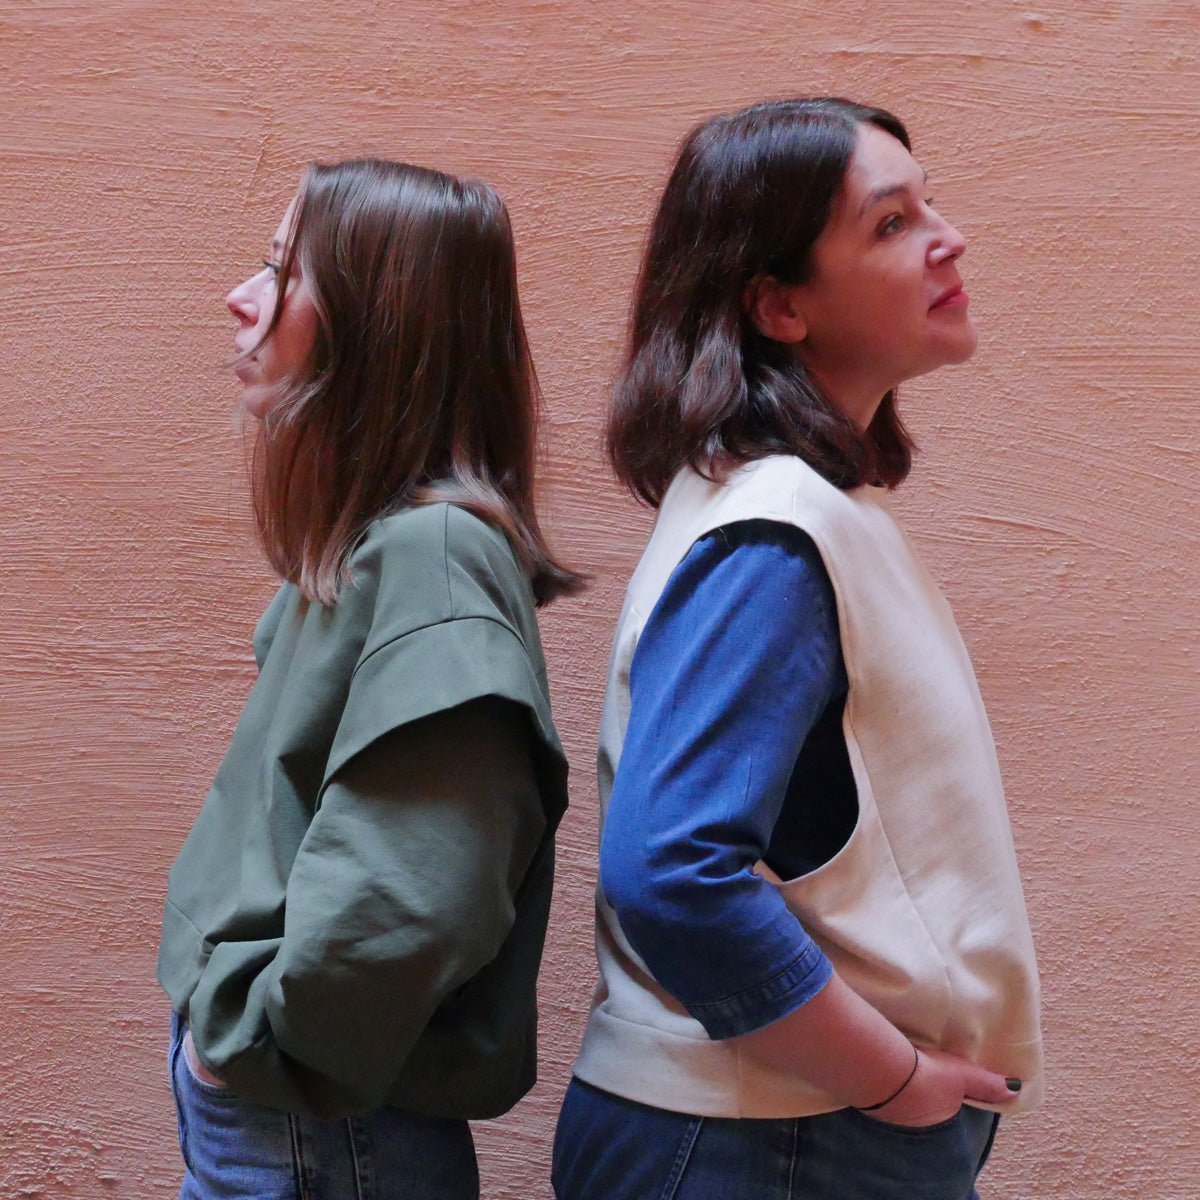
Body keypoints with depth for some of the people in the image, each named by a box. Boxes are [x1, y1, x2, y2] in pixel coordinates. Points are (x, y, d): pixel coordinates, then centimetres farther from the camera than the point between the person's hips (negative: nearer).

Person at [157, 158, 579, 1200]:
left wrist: (243, 1030, -16)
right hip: (249, 1096, 8)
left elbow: (406, 899, -30)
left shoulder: (432, 554, -22)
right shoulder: (362, 541, 6)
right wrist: (224, 1023, 6)